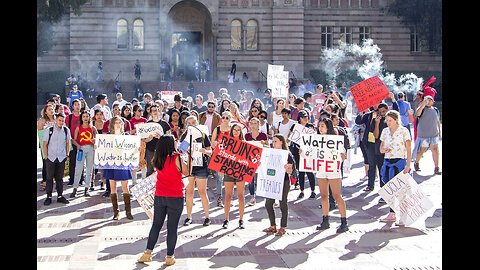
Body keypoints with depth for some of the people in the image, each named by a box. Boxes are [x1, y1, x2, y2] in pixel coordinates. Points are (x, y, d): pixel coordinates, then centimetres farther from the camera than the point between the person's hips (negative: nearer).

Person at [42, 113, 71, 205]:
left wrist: (66, 155, 8)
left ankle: (60, 196, 15)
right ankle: (49, 197, 8)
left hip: (61, 158, 2)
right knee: (49, 177, 1)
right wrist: (46, 157, -5)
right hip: (51, 158, -2)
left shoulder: (66, 130, 2)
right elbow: (44, 145, -1)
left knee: (60, 178, 8)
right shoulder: (49, 130, -5)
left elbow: (68, 143, 12)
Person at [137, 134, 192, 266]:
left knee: (156, 225, 15)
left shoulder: (158, 159, 1)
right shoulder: (176, 158, -15)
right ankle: (169, 257, 10)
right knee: (172, 227, 4)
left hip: (159, 197, 4)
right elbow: (187, 173, -4)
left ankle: (147, 253, 13)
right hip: (175, 197, -4)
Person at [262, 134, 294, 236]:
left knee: (283, 204, 0)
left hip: (284, 182, -6)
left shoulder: (287, 155, -5)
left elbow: (290, 171, -8)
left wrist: (286, 169, -29)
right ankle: (273, 226, 16)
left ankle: (282, 228, 9)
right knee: (268, 203, 3)